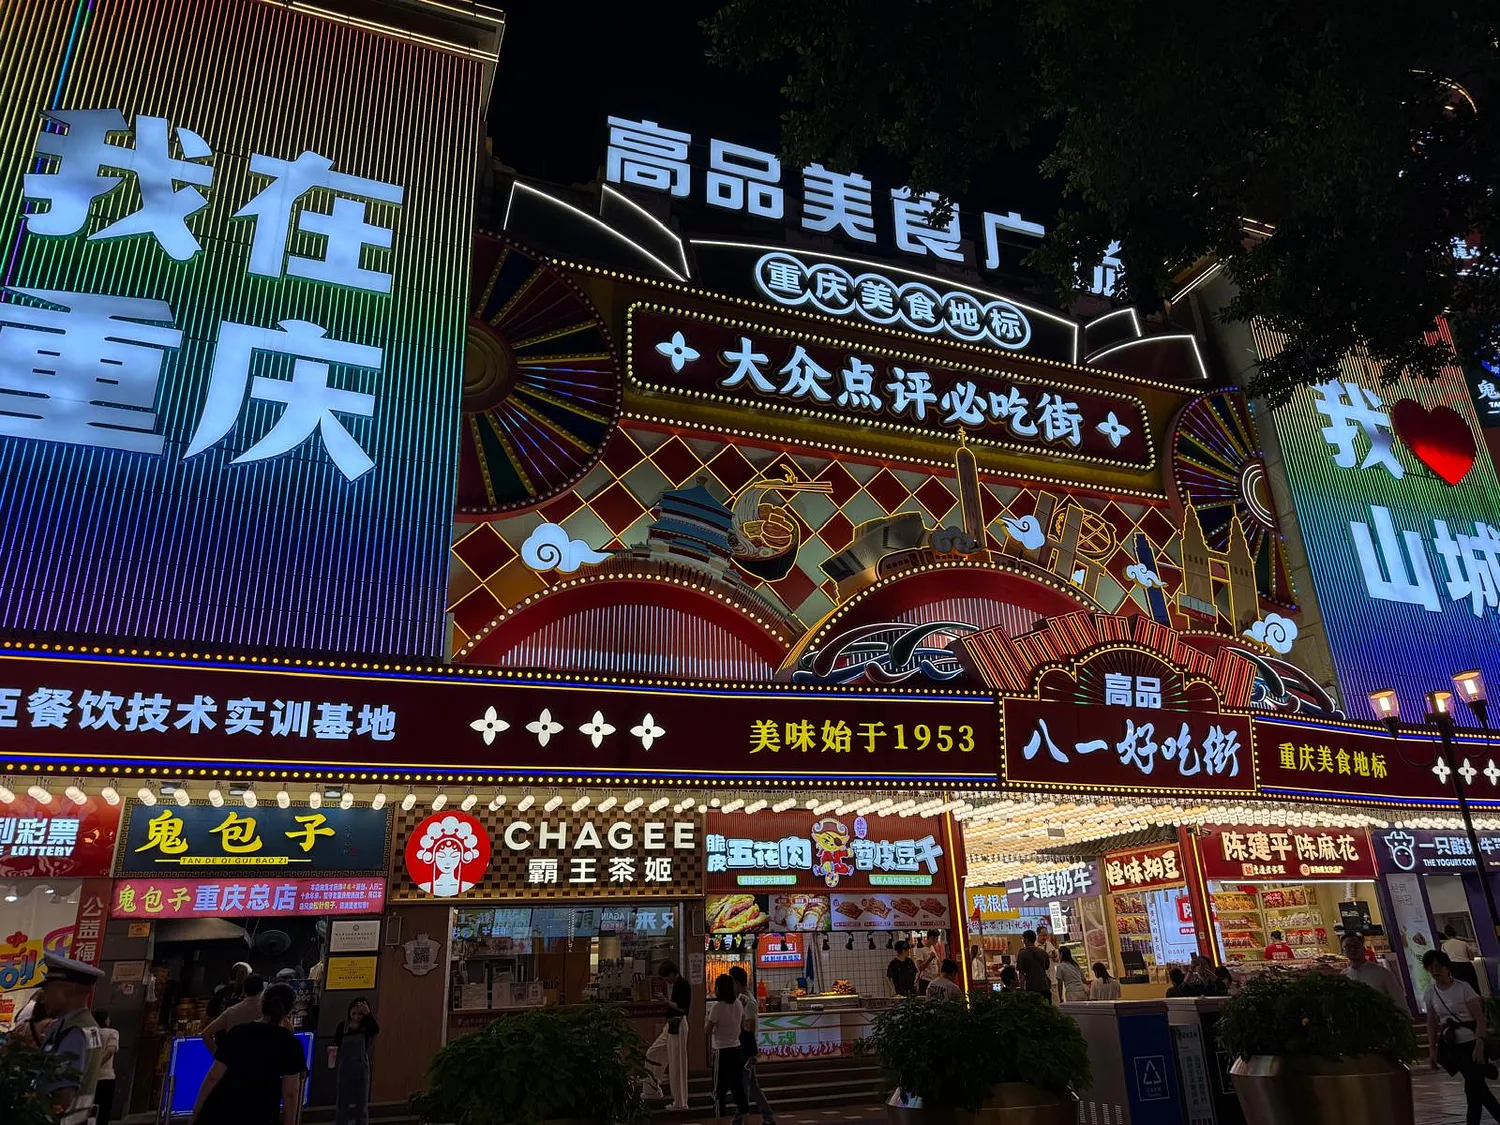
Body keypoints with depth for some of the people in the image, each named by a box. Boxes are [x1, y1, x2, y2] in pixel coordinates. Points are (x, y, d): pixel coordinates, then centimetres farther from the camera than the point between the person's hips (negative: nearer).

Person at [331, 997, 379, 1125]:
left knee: (361, 1103, 6)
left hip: (361, 1069, -1)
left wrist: (368, 1013, -47)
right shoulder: (342, 1026, -4)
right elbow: (336, 1045, 0)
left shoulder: (367, 1027, -9)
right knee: (342, 1103, 9)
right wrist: (333, 1051, -23)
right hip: (344, 1068, 1)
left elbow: (376, 1030, -32)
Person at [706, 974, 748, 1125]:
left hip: (722, 1052, -6)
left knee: (719, 1090, 5)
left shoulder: (717, 1006, -17)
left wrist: (706, 1020, 6)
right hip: (736, 1049, 6)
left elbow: (708, 1030, -13)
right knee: (737, 1086, 14)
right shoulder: (739, 1004, 1)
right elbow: (743, 1025, 14)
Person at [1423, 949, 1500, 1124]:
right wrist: (1432, 1050, 4)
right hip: (1451, 1045, 4)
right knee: (1476, 1085, 7)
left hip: (1471, 1043, -4)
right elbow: (1431, 1023, 9)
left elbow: (1480, 1019, -12)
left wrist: (1479, 1046, -20)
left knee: (1472, 1087, -6)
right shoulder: (1430, 993, 2)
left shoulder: (1463, 988, -11)